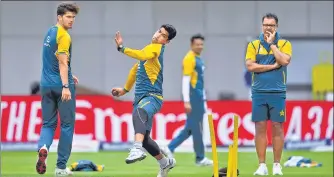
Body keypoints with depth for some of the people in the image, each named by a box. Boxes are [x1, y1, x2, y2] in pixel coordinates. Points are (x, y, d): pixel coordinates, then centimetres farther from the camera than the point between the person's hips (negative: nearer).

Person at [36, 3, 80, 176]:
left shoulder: (50, 32, 14)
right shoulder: (63, 36, -13)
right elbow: (62, 62, -21)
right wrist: (66, 86, -26)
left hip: (46, 84, 7)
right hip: (61, 84, -7)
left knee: (48, 123, 10)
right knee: (67, 125, 4)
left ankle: (43, 147, -22)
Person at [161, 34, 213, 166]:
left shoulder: (198, 59, 16)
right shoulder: (189, 59, -12)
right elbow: (185, 81, -17)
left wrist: (203, 99, 22)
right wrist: (186, 101, -22)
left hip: (199, 97, 9)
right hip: (192, 97, -9)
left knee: (191, 127, 11)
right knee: (196, 128, -2)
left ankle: (170, 148, 13)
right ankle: (200, 158, 4)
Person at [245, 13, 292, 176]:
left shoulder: (284, 44, 4)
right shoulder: (254, 45, 6)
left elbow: (285, 61, -15)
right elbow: (250, 66, -7)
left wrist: (271, 43, -9)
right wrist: (273, 66, -10)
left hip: (277, 93, -1)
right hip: (259, 93, 1)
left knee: (277, 127, 0)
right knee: (260, 128, 0)